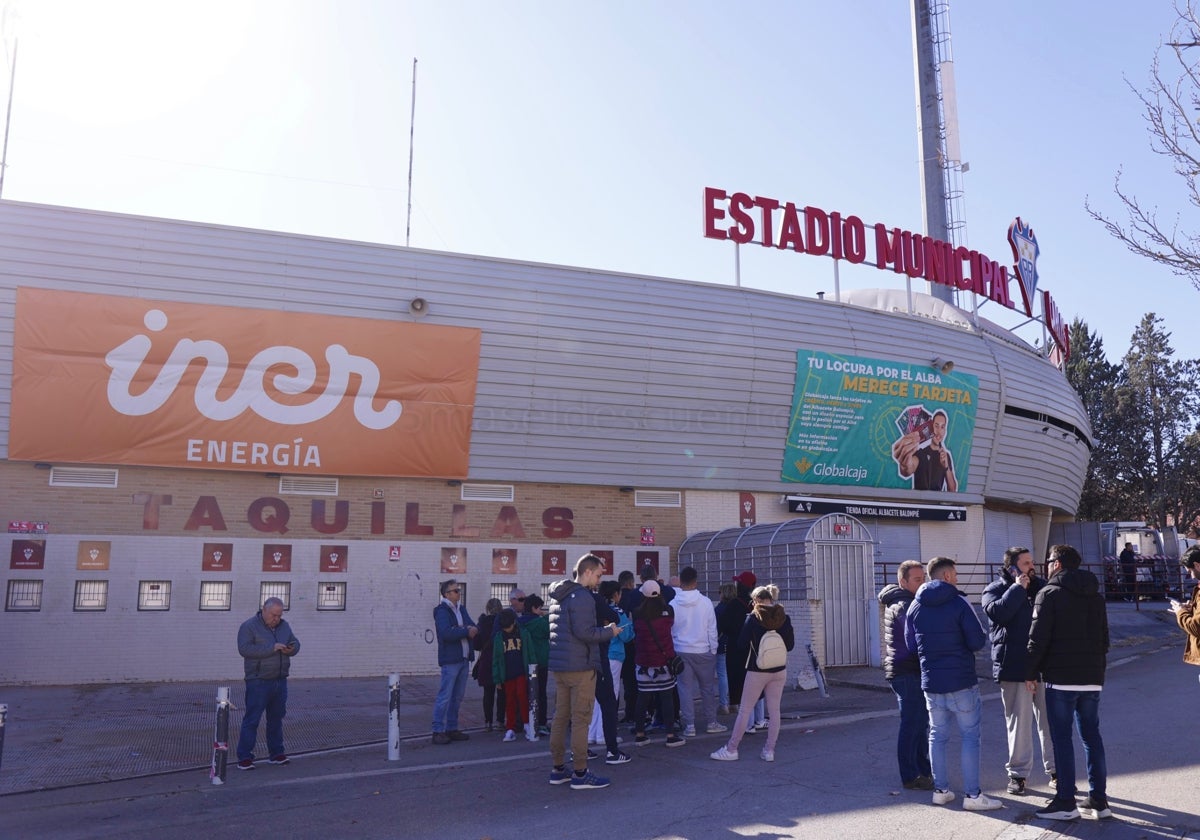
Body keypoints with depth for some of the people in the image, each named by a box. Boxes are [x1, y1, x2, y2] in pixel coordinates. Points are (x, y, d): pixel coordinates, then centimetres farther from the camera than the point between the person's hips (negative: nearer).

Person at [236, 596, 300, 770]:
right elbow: (244, 649, -20)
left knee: (276, 718, 13)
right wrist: (272, 648, -25)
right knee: (252, 720, -4)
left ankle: (276, 754, 22)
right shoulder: (249, 626, -8)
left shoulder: (284, 626, 12)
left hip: (280, 681, 6)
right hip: (259, 682, -6)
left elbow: (295, 643, 17)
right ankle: (244, 758, 2)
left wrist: (291, 649, -9)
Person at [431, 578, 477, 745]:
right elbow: (446, 633, -22)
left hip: (464, 659, 8)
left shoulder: (461, 609, 17)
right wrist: (466, 631, -14)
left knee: (457, 697, 12)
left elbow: (473, 627, 11)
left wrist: (473, 629, -12)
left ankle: (452, 729, 19)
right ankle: (438, 731, -4)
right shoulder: (441, 611, -8)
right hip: (450, 660, -8)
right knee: (445, 696, -8)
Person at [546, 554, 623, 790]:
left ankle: (558, 769, 20)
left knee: (560, 717, 13)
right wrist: (609, 631, -7)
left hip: (558, 665, 9)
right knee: (580, 720, -3)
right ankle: (580, 774, 2)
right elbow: (584, 632, -23)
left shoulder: (558, 596, 15)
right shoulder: (582, 597, -16)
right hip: (580, 666, -9)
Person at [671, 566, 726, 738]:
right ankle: (711, 722, 21)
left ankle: (689, 725, 9)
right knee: (707, 687, 13)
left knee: (685, 688, 7)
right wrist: (713, 650, 6)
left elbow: (669, 630, 0)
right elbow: (712, 629, -4)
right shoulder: (705, 602, -9)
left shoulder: (672, 604, -7)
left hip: (681, 652, 0)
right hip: (703, 651, 0)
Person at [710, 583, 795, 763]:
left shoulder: (753, 618, -12)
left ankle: (731, 749, 8)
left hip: (757, 672, -4)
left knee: (744, 710, 3)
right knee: (774, 710, 10)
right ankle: (770, 750, 14)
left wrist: (749, 657, 11)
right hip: (779, 670, 4)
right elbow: (790, 644, 5)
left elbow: (741, 645, -10)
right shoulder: (784, 618, -2)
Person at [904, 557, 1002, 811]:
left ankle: (941, 790, 18)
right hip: (961, 681, -5)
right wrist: (959, 644, 8)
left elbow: (911, 644, 8)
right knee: (970, 735, 4)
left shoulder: (915, 606, 3)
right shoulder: (958, 603, -11)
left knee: (937, 735, 13)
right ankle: (972, 794, 4)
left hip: (930, 682, 5)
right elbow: (978, 641, -13)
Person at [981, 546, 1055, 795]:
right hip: (1014, 667, -4)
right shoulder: (995, 590, -2)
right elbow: (997, 611, -23)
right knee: (1019, 721, 3)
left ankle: (1055, 770, 22)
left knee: (1049, 719, 10)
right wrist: (1018, 588, -17)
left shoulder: (1041, 586, 11)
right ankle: (1018, 773, 14)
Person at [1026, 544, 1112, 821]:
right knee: (1092, 736, 12)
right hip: (1093, 678, 6)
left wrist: (1030, 673, -4)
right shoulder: (1096, 596, 13)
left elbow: (1038, 638, -12)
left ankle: (1066, 802, 3)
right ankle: (1098, 800, 15)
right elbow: (1104, 637, 16)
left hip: (1061, 678, -6)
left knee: (1062, 739, 0)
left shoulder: (1050, 593, -8)